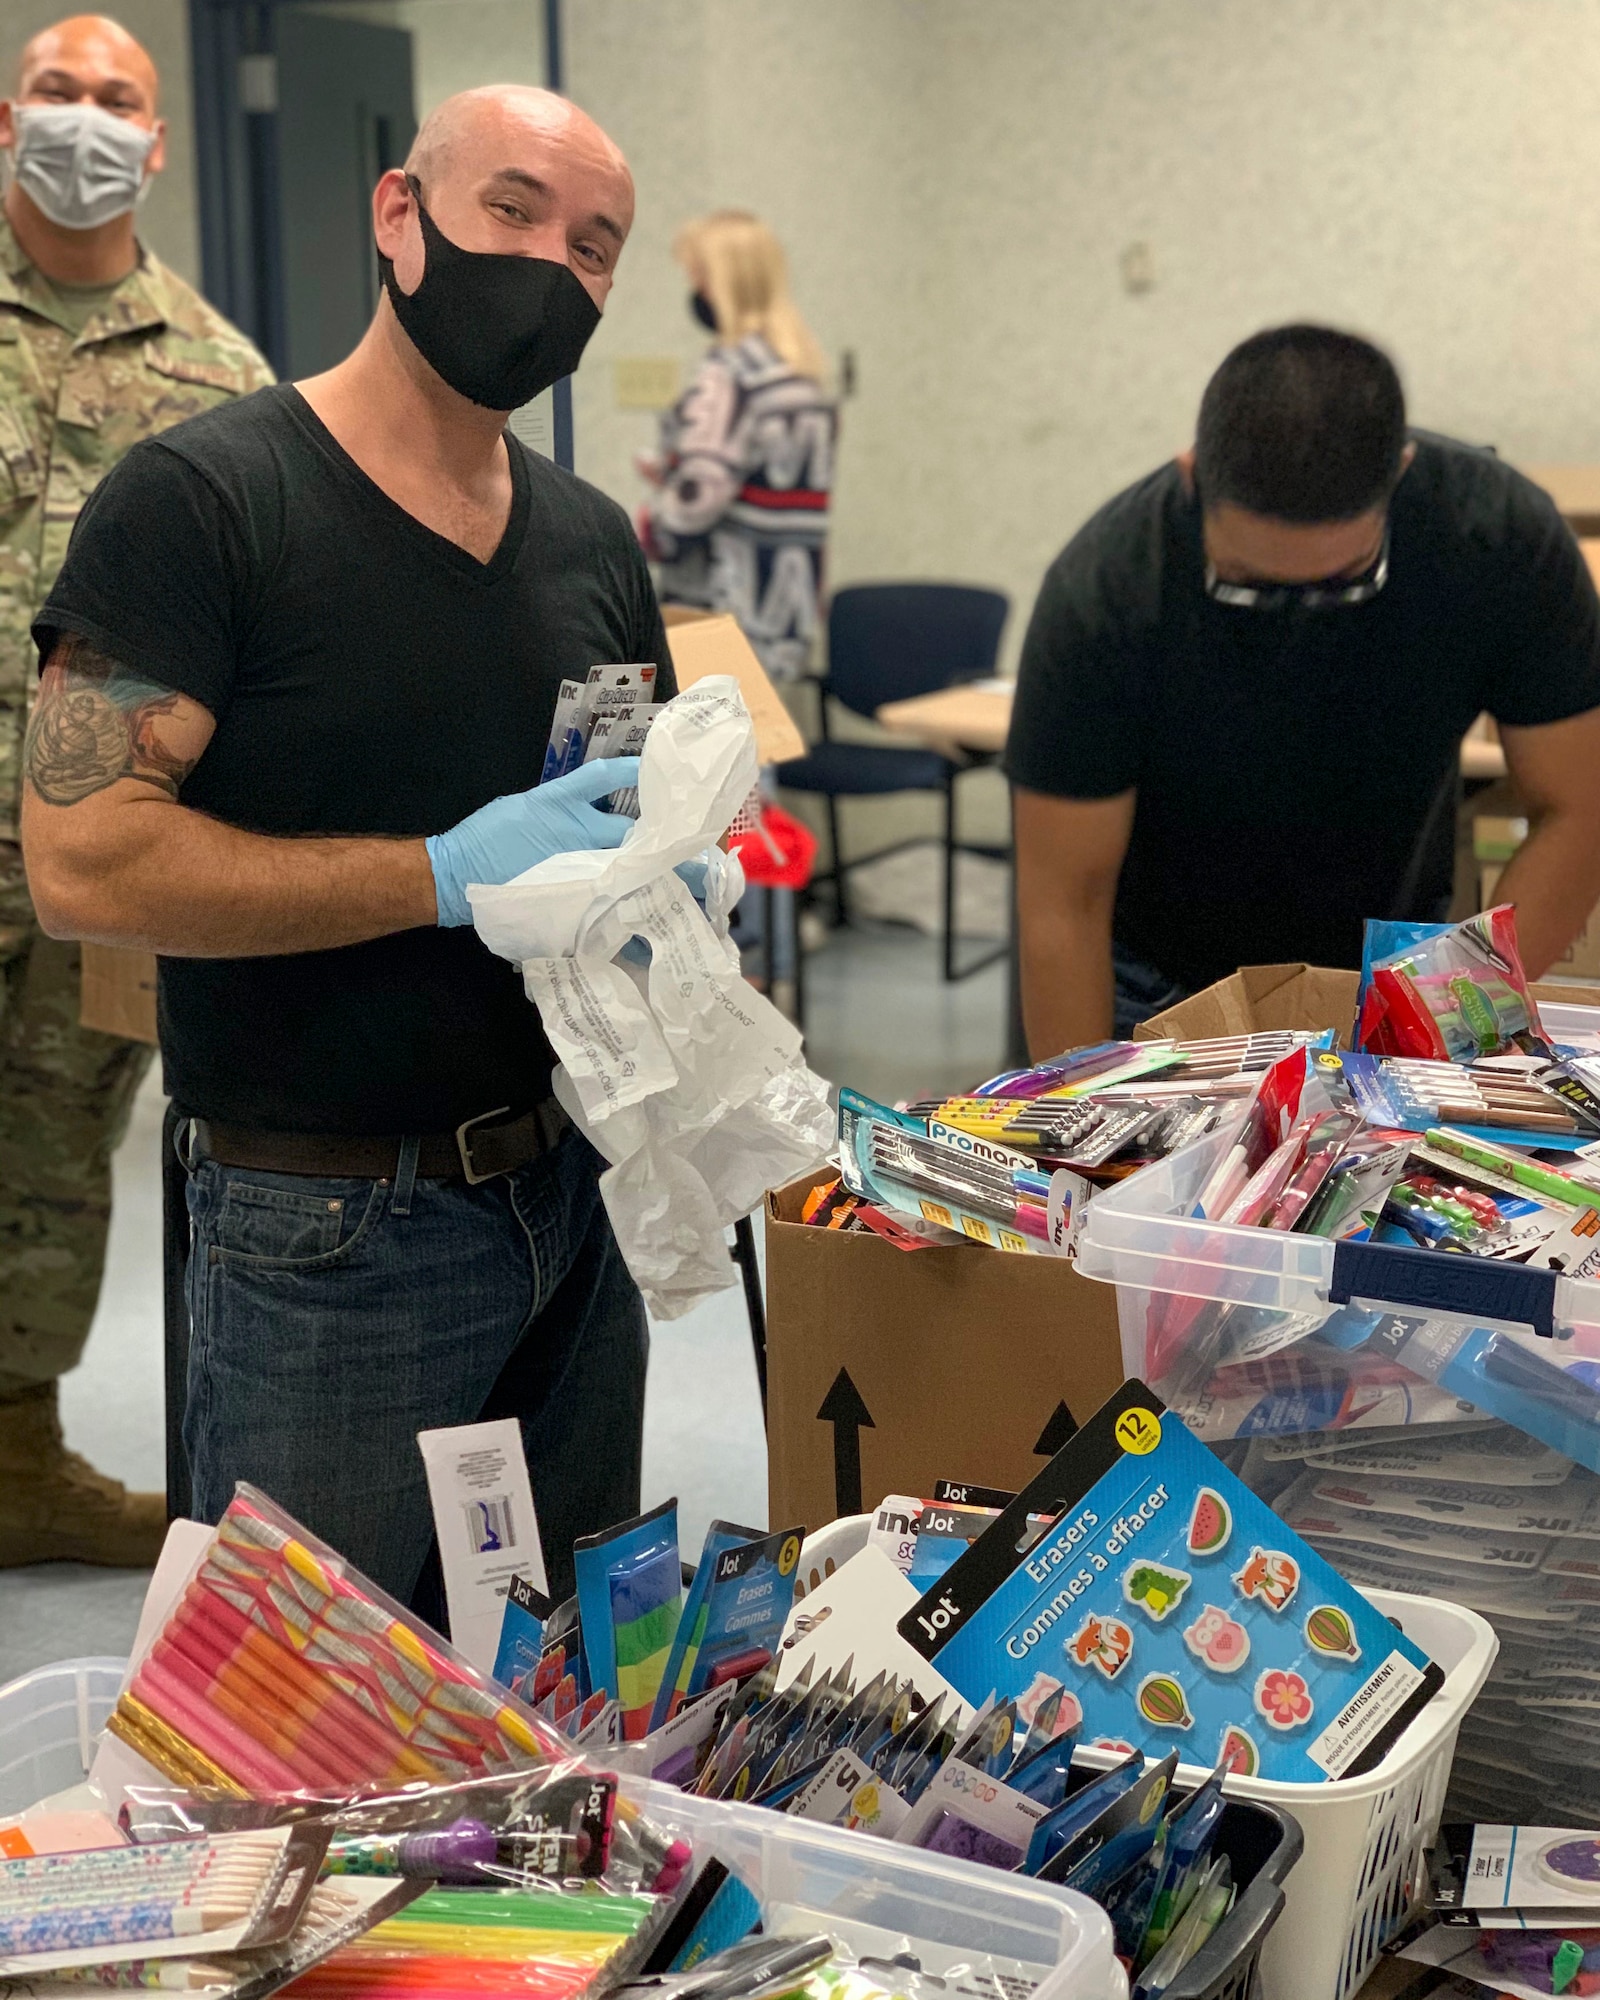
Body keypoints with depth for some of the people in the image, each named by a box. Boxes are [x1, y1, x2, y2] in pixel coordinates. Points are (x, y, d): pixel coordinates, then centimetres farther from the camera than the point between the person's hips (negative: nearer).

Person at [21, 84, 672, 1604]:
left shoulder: (592, 540, 9)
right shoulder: (197, 499, -11)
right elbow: (84, 863, -20)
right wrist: (447, 874, -25)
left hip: (574, 1185, 6)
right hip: (332, 1235, -6)